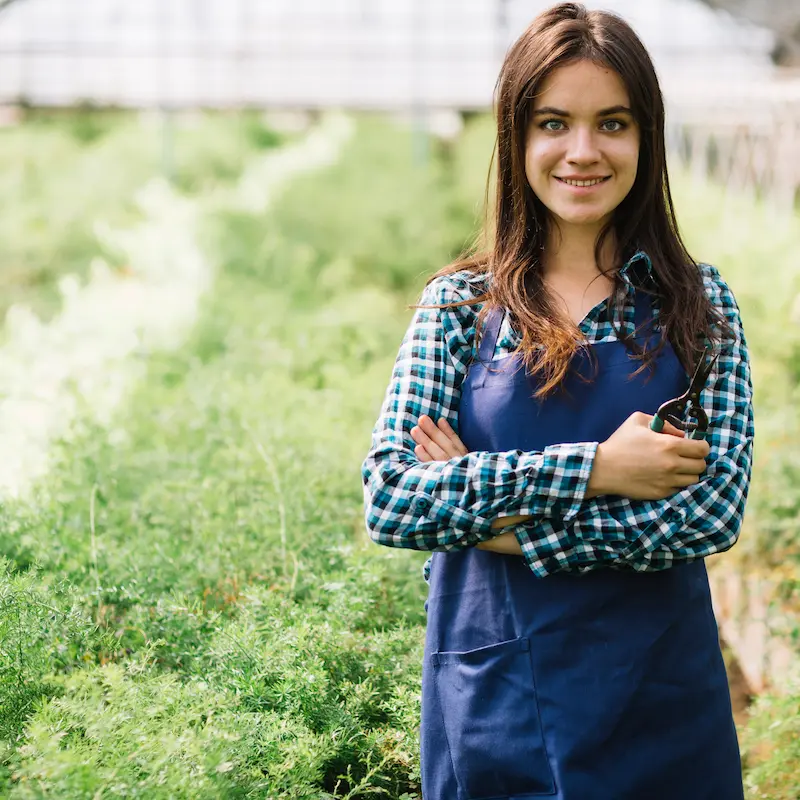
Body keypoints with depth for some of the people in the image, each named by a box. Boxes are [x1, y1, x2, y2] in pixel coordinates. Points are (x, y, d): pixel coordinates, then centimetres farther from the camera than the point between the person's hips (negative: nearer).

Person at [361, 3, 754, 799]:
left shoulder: (695, 301, 0)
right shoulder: (458, 305, -1)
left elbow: (715, 508, -11)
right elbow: (388, 498, -12)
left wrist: (503, 520, -15)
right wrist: (592, 469, -18)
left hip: (658, 702, 0)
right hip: (493, 696, 0)